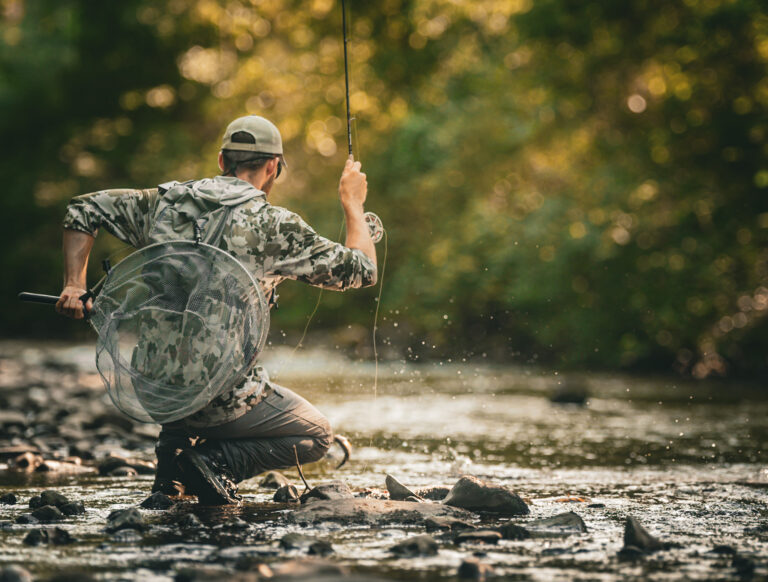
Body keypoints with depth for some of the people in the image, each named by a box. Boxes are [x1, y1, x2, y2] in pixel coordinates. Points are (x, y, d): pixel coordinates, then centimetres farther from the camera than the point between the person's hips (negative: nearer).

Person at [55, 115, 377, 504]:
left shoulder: (165, 202, 7)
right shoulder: (273, 226, -8)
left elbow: (84, 209, 15)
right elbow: (362, 270, 0)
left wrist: (74, 285, 12)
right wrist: (353, 205, 16)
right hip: (221, 395, -6)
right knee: (317, 437, 16)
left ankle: (170, 462, 24)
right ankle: (215, 462, -5)